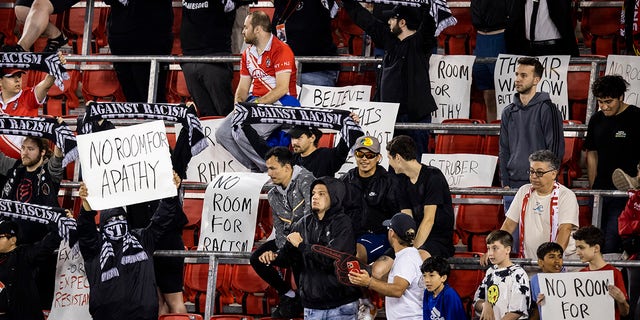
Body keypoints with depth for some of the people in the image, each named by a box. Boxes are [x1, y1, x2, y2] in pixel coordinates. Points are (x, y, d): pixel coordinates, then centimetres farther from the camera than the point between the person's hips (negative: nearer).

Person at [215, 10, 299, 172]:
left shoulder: (281, 50, -12)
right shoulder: (248, 53, 15)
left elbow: (282, 89, -19)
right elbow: (243, 87, 16)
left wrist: (256, 104, -20)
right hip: (257, 101, 9)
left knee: (243, 133, -28)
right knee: (223, 134, -5)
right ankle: (257, 170, -1)